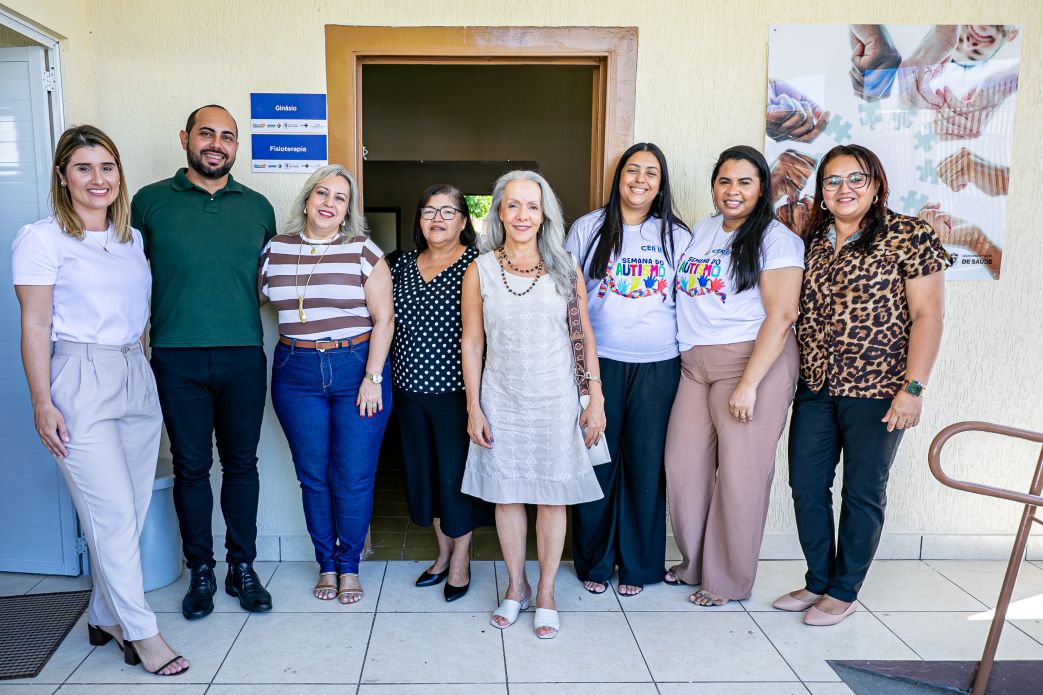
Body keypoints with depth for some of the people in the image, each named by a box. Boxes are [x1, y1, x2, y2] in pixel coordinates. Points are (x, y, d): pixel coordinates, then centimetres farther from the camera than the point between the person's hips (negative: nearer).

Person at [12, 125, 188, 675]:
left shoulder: (132, 238, 12)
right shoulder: (41, 239, -4)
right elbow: (35, 326, -6)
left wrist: (135, 361, 14)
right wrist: (42, 403, -10)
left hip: (137, 376, 6)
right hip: (81, 380, -6)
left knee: (131, 511, 9)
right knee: (113, 515, -3)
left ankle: (104, 618, 27)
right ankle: (141, 633, 10)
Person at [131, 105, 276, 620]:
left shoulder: (258, 207, 9)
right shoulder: (150, 201, 4)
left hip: (243, 357, 1)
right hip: (177, 359, -1)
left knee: (241, 463, 8)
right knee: (191, 467, 8)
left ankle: (243, 568, 23)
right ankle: (200, 571, 23)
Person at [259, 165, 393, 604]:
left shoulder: (364, 252, -2)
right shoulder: (275, 250, 7)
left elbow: (383, 318, -4)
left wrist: (373, 377, -10)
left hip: (357, 368, -2)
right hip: (296, 374, 3)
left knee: (353, 477, 1)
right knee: (313, 477, 9)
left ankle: (349, 567, 20)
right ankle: (326, 564, 26)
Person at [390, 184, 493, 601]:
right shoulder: (404, 265, 10)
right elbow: (390, 322, 16)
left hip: (456, 389, -5)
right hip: (411, 389, 6)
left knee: (457, 472, 4)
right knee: (423, 470, 14)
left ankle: (461, 560, 22)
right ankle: (443, 552, 32)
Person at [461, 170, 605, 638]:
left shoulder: (564, 267, 1)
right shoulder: (480, 270, 0)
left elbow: (585, 336, 3)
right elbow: (471, 343, 2)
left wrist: (596, 397, -1)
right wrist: (474, 408, -2)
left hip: (556, 401, 0)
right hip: (502, 401, 1)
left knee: (552, 496, 6)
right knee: (506, 494, 9)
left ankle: (546, 593, 22)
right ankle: (516, 586, 28)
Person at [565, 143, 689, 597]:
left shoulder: (676, 235, 8)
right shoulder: (588, 228, 4)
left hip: (657, 367, 1)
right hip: (599, 362, -1)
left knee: (646, 465, 7)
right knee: (597, 462, 5)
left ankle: (637, 564, 23)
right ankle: (594, 560, 23)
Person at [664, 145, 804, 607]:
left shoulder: (776, 239, -7)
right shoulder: (702, 230, 13)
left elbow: (780, 317, -14)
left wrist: (748, 384, -19)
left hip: (753, 361, -6)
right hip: (695, 364, 6)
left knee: (740, 472, 1)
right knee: (683, 462, 7)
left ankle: (729, 579, 18)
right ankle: (694, 563, 27)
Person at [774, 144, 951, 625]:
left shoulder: (909, 235, -6)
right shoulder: (812, 240, 9)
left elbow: (927, 315, -9)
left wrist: (913, 387, -15)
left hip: (877, 389, -5)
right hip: (815, 387, 5)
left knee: (863, 492, 7)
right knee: (806, 485, 9)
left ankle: (843, 592, 23)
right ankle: (817, 581, 27)